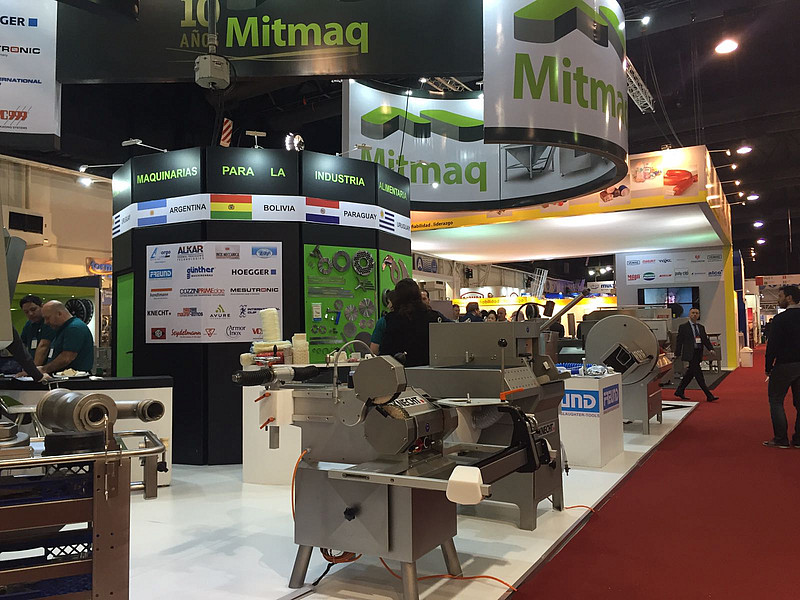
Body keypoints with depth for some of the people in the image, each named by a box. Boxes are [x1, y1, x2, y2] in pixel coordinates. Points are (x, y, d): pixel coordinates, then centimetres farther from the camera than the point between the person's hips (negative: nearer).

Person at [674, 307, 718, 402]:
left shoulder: (701, 327, 15)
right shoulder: (683, 327, -2)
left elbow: (705, 339, 13)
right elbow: (679, 341, -3)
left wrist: (711, 349, -5)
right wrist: (677, 355, -6)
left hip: (698, 353, 7)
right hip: (690, 354, -7)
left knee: (690, 374, 13)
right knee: (699, 375, -9)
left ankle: (679, 391, 26)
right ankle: (709, 396, -10)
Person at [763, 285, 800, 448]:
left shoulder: (780, 319, -13)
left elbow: (773, 345, -14)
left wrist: (768, 367, -5)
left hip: (784, 366, -6)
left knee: (776, 400, 3)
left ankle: (781, 439, 2)